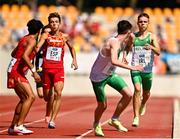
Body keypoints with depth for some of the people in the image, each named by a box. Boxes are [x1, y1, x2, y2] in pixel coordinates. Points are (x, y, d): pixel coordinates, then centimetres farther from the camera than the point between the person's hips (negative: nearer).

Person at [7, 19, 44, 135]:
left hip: (15, 71, 10)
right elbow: (25, 56, -26)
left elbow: (13, 53, 26)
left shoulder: (25, 38, 16)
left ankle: (13, 127, 16)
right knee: (30, 96, -17)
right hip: (17, 72, -10)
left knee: (24, 99, 14)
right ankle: (19, 125, -23)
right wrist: (34, 71, -28)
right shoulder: (32, 40, -11)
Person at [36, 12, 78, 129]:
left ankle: (52, 120, -20)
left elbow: (71, 48, 25)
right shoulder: (46, 36, -1)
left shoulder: (64, 37, 6)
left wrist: (74, 60, 14)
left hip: (59, 68, 0)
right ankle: (49, 115, 40)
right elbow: (37, 47, -19)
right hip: (47, 68, 0)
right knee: (46, 97, 8)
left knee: (58, 93, -20)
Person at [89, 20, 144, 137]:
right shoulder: (114, 42, -29)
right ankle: (96, 125, 33)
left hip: (110, 74, 8)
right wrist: (131, 67, -45)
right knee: (103, 105, 2)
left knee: (128, 94, -6)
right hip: (98, 76, -8)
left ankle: (114, 120, 10)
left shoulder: (122, 41, -2)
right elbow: (114, 61, -46)